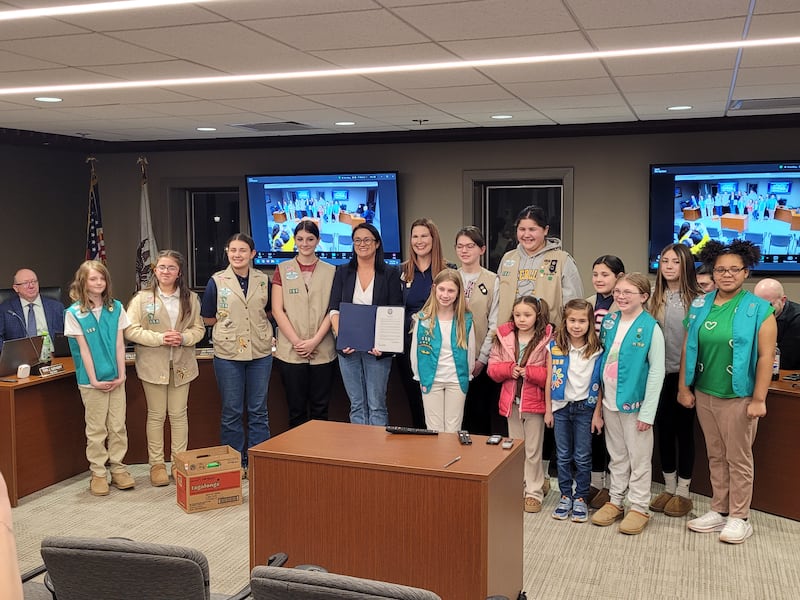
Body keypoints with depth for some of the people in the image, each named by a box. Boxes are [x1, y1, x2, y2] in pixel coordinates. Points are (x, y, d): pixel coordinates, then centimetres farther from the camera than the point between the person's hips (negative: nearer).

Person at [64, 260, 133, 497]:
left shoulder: (116, 308, 3)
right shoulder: (74, 313, -6)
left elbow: (119, 344, 3)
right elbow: (84, 349, -8)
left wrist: (121, 375, -4)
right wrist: (94, 380, -11)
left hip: (116, 378, 3)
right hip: (92, 380, -3)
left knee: (118, 426, 8)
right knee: (96, 429, 5)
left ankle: (118, 469, 19)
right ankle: (98, 474, 15)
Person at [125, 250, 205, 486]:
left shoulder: (191, 298, 4)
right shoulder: (142, 298, -4)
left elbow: (199, 328, 6)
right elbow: (131, 330, -8)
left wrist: (183, 338, -14)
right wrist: (159, 338, -18)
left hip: (182, 365, 2)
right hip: (153, 365, -2)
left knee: (179, 414, 9)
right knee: (156, 415, 6)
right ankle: (156, 464, 16)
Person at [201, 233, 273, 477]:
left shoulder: (263, 280, 4)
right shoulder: (217, 281, -1)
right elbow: (207, 318, 5)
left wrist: (254, 321, 4)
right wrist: (230, 322, 0)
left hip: (260, 352, 2)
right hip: (228, 353, -2)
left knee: (258, 410, 7)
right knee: (231, 411, 6)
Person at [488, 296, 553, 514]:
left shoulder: (546, 339, -10)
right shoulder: (504, 337, 2)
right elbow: (493, 367, 2)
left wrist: (529, 372, -23)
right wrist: (509, 369, -15)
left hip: (534, 402, -4)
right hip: (511, 401, 4)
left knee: (533, 451, 6)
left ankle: (534, 493, 18)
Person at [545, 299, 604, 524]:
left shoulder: (596, 350, -7)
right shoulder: (554, 346, -4)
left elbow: (599, 384, -4)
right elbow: (549, 380, 1)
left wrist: (597, 413, -5)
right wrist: (548, 410, 2)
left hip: (585, 408, -1)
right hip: (561, 407, 1)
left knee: (583, 457, 6)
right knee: (563, 456, 10)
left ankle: (581, 499, 19)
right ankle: (565, 496, 23)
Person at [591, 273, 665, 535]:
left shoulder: (650, 328, -12)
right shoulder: (609, 321, 4)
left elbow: (657, 371, -13)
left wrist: (648, 411, -16)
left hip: (635, 403, -5)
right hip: (609, 400, 5)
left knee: (639, 458, 7)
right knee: (616, 456, 17)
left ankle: (639, 508, 18)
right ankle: (615, 501, 28)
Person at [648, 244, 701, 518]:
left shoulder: (696, 300, -7)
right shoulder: (654, 298, 5)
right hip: (660, 373, 4)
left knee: (684, 431, 6)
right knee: (663, 430, 11)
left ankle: (682, 493, 19)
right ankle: (668, 488, 26)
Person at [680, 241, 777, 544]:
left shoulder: (758, 309, -8)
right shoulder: (700, 306, 4)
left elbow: (766, 356, -11)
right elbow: (688, 348, 7)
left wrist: (758, 399, -14)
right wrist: (684, 387, 5)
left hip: (738, 396, -4)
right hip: (704, 394, 4)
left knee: (738, 458, 7)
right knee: (715, 456, 15)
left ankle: (739, 517, 19)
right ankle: (719, 511, 27)